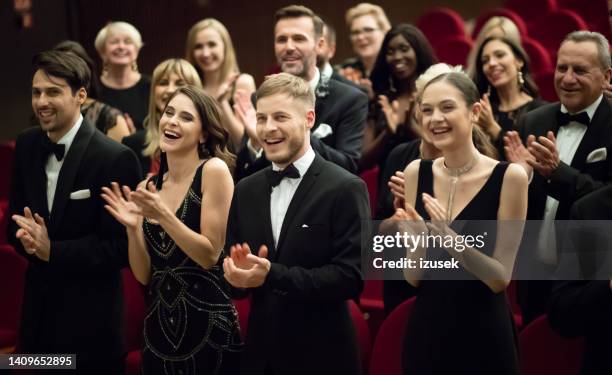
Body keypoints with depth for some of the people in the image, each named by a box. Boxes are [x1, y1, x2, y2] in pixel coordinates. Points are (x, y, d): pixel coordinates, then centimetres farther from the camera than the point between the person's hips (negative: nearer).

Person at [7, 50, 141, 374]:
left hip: (90, 315, -6)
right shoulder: (27, 145, 3)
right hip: (37, 308, 6)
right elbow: (16, 218, 10)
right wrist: (26, 237, -13)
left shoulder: (116, 159, -17)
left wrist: (51, 250, -23)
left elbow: (121, 247, -17)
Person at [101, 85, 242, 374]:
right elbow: (144, 275, 6)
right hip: (159, 326, 5)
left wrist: (163, 215, -21)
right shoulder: (147, 187, 6)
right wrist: (132, 228, -8)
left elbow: (210, 255, -13)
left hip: (209, 325, -5)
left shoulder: (214, 169, -9)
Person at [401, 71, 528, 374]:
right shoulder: (416, 172, 0)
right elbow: (413, 279, 0)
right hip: (425, 332, 3)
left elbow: (501, 279, -11)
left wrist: (451, 240, -25)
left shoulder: (508, 176, -11)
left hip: (483, 336, -3)